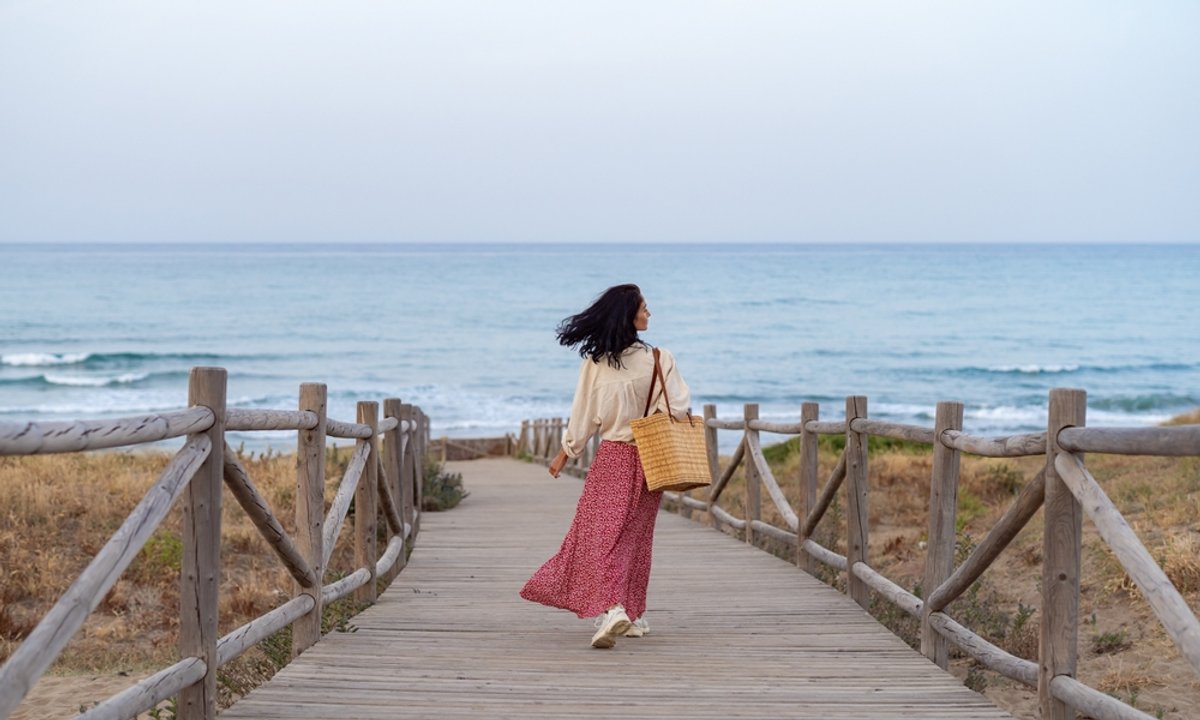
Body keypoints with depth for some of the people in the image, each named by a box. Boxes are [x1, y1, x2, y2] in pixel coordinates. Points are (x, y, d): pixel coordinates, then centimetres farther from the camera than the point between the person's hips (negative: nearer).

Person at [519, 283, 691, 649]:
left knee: (601, 533, -5)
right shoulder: (660, 359, -8)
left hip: (612, 458, -1)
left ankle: (611, 608, -25)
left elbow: (583, 416, 0)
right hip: (649, 459, 1)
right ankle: (633, 613, 22)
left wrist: (564, 455, 12)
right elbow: (678, 408, -11)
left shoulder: (594, 363, -5)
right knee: (636, 536, 15)